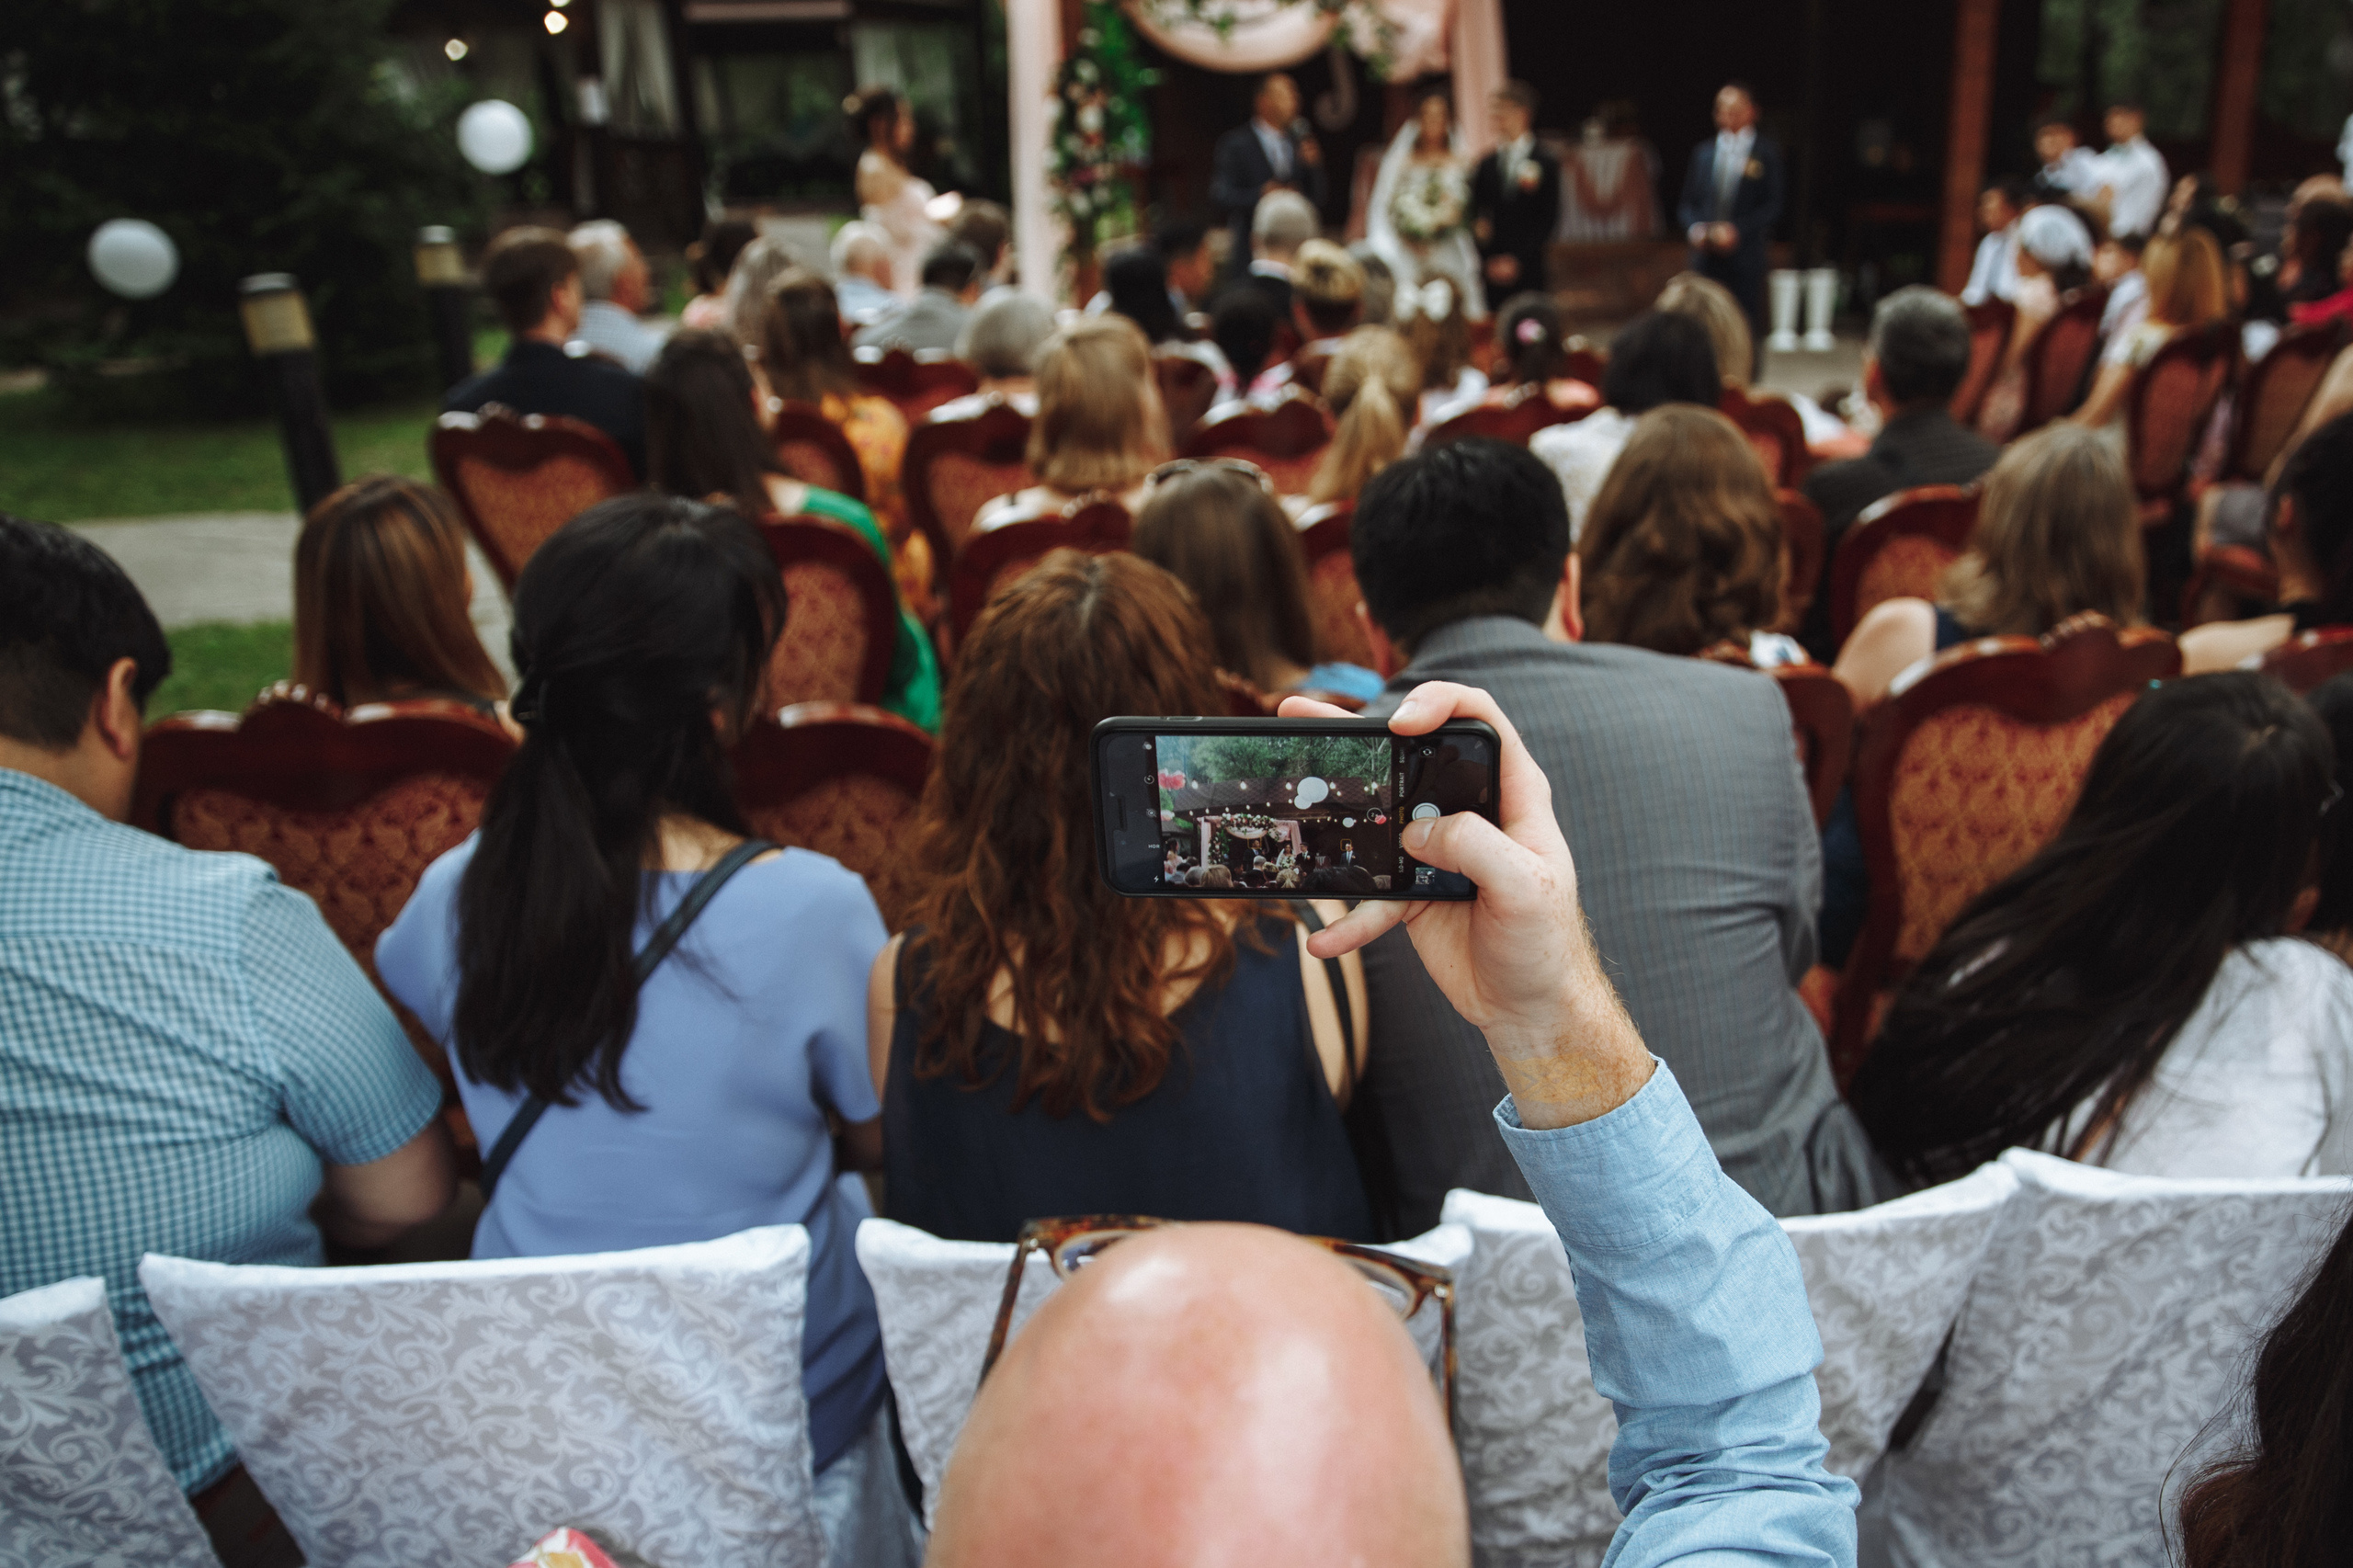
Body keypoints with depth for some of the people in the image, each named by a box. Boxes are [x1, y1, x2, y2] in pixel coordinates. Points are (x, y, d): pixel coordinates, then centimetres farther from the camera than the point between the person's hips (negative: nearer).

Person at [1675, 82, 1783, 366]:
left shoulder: (1767, 153, 3)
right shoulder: (1703, 152, 15)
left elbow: (1773, 206, -3)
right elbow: (1686, 203, 15)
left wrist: (1736, 230, -15)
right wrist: (1695, 228, -6)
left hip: (1745, 255, -3)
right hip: (1706, 255, 3)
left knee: (1746, 330, -3)